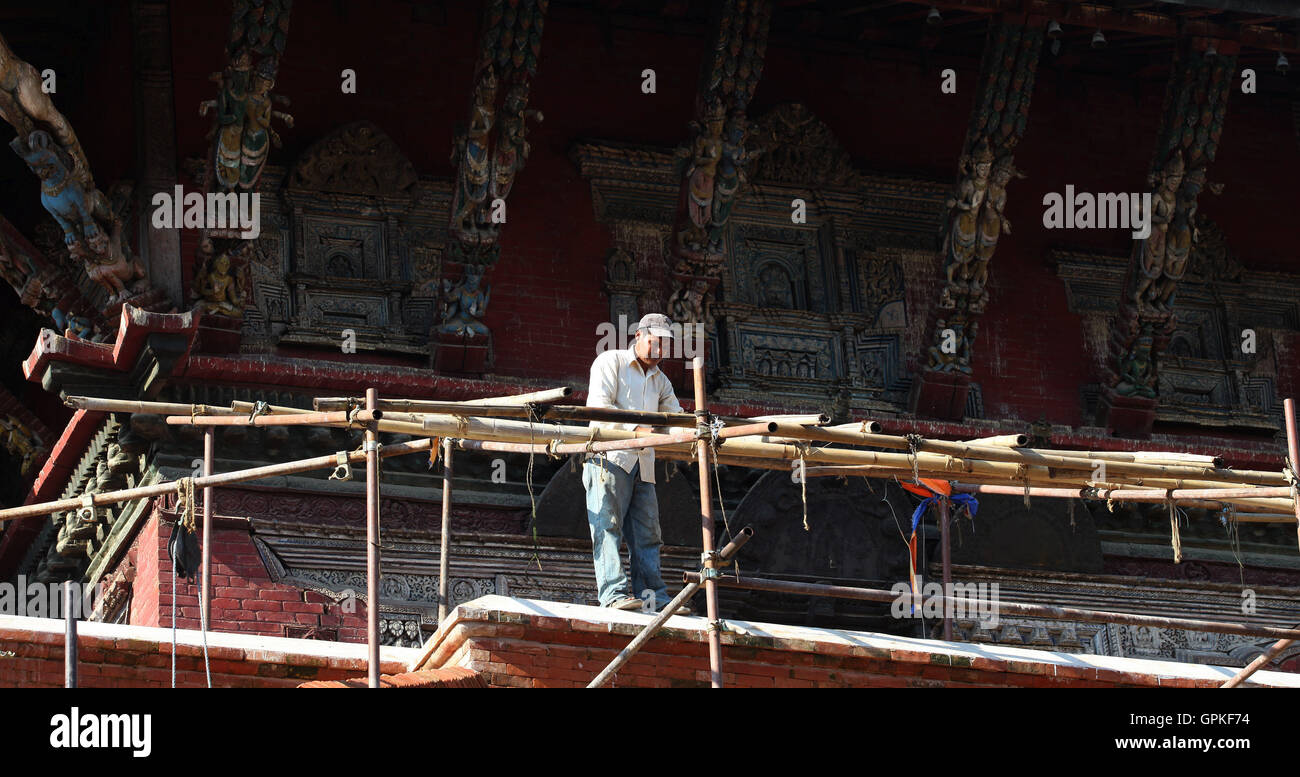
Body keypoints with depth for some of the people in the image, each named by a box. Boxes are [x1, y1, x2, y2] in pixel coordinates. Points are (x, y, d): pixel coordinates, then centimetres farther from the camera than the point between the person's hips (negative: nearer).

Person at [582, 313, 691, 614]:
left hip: (642, 464, 7)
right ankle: (613, 592, -20)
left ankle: (653, 596, -1)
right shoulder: (611, 362, 4)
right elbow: (599, 406, -9)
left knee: (647, 532, 2)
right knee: (608, 525, -13)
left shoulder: (660, 381, 25)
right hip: (609, 456, -7)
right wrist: (637, 429, -20)